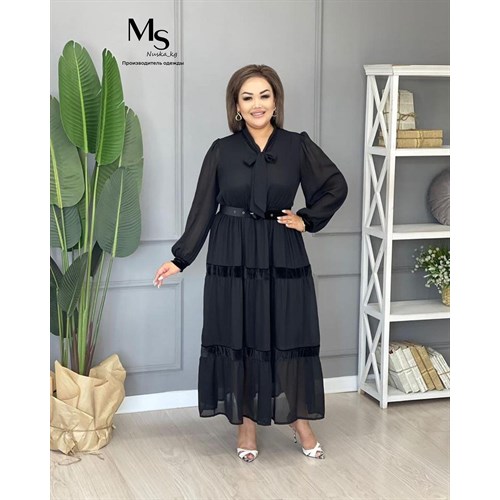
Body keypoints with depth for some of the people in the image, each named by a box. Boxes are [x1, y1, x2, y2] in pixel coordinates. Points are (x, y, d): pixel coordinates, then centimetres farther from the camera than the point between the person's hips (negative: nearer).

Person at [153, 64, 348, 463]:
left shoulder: (297, 146, -1)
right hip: (233, 257, 0)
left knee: (290, 338, 5)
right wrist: (180, 259, -3)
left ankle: (300, 422, 22)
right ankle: (247, 424, 20)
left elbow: (336, 186, 8)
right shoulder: (222, 150, -1)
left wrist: (307, 220, -1)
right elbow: (203, 208, 1)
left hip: (283, 256, 0)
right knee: (239, 339, 5)